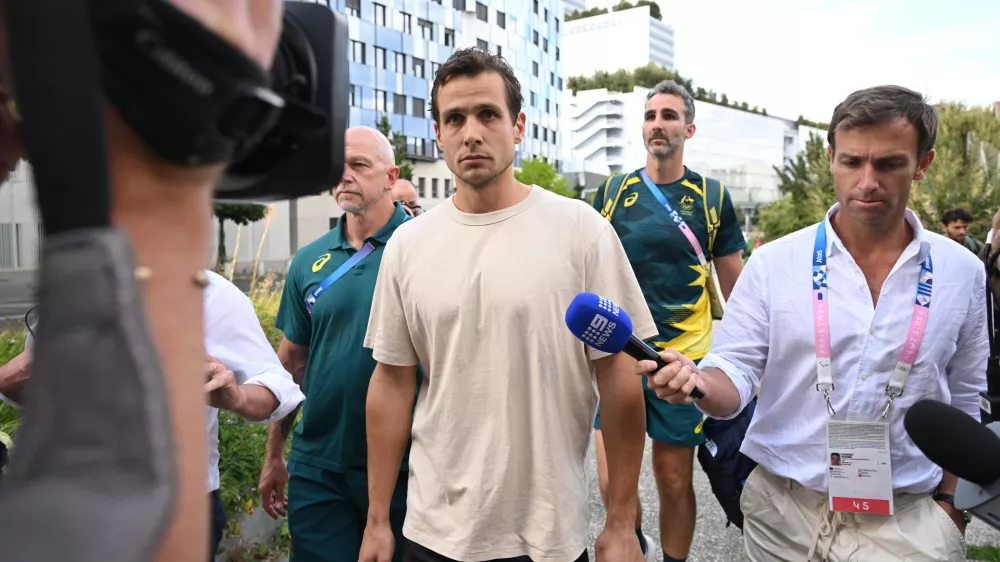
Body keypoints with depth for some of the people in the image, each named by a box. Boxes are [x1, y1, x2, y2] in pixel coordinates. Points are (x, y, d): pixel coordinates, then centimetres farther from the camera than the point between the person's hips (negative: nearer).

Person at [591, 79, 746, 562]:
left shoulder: (712, 197, 2)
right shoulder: (612, 192, 3)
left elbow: (735, 288, 7)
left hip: (683, 357, 0)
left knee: (675, 481, 8)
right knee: (612, 482, 0)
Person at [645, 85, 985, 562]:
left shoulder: (962, 273, 0)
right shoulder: (774, 262, -8)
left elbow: (963, 401, 8)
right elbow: (735, 371, -9)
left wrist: (949, 499, 9)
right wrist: (699, 381, -30)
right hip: (781, 509, 0)